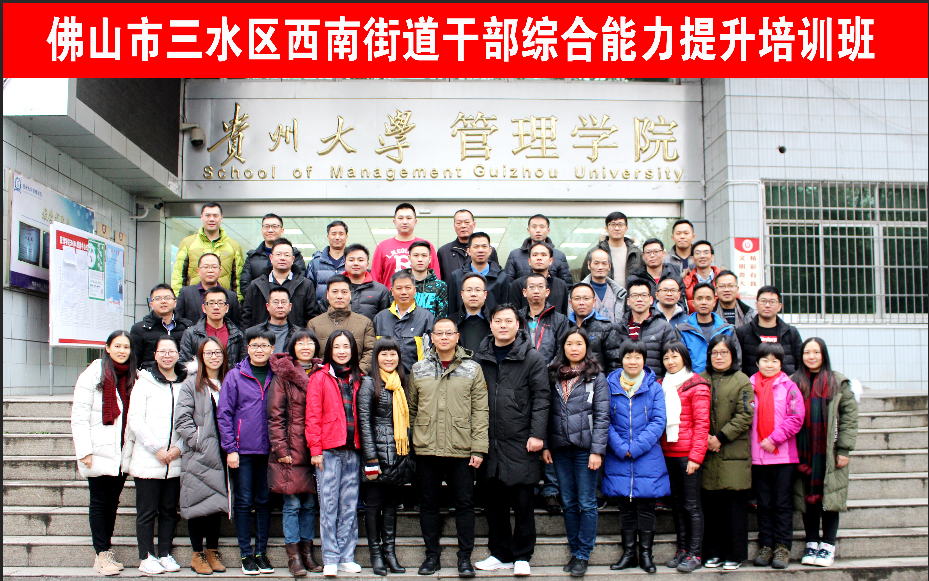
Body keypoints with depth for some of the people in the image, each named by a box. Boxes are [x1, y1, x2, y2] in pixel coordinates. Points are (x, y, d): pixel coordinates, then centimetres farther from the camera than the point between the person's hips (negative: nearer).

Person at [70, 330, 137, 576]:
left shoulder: (134, 378, 10)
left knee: (112, 502, 10)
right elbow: (79, 415, -9)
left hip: (122, 452, 5)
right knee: (100, 502, 2)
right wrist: (84, 450, -15)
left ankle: (107, 551, 18)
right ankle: (102, 554, 6)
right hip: (100, 452, -5)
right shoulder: (94, 374, -5)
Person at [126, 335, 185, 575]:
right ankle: (147, 557, 11)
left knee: (169, 510, 9)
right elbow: (135, 420, -5)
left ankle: (165, 553, 19)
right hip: (147, 461, -3)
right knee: (147, 511, 2)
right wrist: (156, 449, -10)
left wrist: (179, 448, -7)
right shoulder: (145, 382, 0)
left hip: (175, 462, 3)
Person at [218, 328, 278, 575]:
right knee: (244, 502, 3)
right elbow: (224, 414, -2)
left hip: (268, 451, 2)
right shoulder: (235, 376, 0)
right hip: (242, 450, -2)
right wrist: (230, 448, -8)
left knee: (265, 501, 8)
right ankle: (246, 554, 12)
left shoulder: (277, 377, 6)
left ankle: (262, 552, 17)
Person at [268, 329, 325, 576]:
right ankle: (293, 556, 8)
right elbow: (275, 416, -4)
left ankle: (307, 552, 19)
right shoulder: (283, 376, -1)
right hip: (291, 450, -4)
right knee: (292, 503, -1)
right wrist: (281, 448, -11)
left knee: (310, 503, 10)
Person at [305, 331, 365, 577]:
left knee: (350, 505, 6)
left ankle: (346, 557, 14)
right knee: (329, 505, -1)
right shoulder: (320, 378, 1)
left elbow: (360, 415, 14)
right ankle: (330, 559, 6)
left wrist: (361, 446, 6)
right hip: (329, 450, -4)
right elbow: (312, 416, -3)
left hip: (352, 450, 4)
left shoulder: (357, 379, 14)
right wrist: (315, 449, -8)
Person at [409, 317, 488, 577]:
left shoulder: (472, 369, 3)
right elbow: (411, 408, 14)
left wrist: (478, 448, -7)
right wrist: (407, 443, 9)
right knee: (428, 503, 9)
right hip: (426, 449, 2)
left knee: (464, 503, 4)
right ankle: (432, 554, 21)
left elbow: (480, 411, 0)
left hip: (461, 449, -2)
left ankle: (465, 556, 15)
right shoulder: (418, 369, 8)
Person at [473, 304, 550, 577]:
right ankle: (500, 554, 24)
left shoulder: (532, 358, 0)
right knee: (495, 502, 11)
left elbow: (541, 397, -4)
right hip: (489, 442, 4)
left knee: (522, 503, 3)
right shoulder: (480, 358, 9)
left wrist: (537, 434, -11)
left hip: (520, 442, -3)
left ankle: (522, 556, 16)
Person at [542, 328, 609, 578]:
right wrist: (545, 445, 2)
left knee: (586, 503, 1)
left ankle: (583, 555, 9)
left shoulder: (596, 377, 0)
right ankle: (574, 552, 19)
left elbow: (602, 416, -4)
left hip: (585, 448, -3)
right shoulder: (553, 375, 9)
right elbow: (546, 412, 9)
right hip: (560, 449, 3)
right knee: (568, 503, 9)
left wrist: (597, 451, -11)